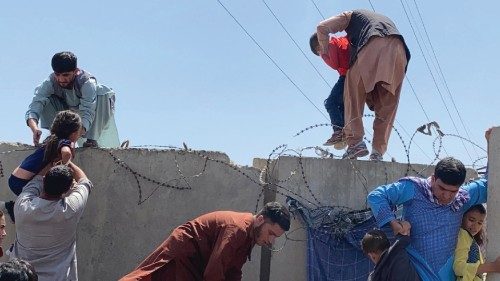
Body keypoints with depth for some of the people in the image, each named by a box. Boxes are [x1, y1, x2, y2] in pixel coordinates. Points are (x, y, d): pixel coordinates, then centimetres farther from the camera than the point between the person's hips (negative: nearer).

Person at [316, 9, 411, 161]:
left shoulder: (352, 15, 31)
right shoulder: (386, 19, 44)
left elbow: (322, 27, 22)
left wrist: (324, 51, 36)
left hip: (372, 46, -4)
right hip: (398, 49, 4)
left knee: (353, 93, 3)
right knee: (387, 105, 7)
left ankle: (355, 141, -13)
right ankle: (378, 151, -1)